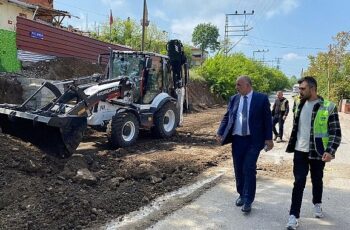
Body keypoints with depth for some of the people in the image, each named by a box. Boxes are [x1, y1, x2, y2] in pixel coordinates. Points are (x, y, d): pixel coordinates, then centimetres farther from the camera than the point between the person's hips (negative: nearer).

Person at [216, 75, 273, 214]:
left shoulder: (261, 98, -2)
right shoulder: (234, 99, 8)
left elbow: (267, 119, -2)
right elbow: (227, 117, 9)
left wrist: (269, 138, -6)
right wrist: (220, 133, -4)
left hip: (253, 140, -4)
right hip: (237, 139, 4)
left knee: (249, 169, -8)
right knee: (238, 169, 11)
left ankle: (248, 200, 4)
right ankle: (241, 195, 30)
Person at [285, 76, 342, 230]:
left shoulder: (328, 107, -10)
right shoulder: (300, 105, 6)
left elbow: (336, 133, -10)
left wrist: (330, 151, -21)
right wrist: (291, 145, 15)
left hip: (317, 152, -2)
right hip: (300, 151, 3)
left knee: (317, 180, 15)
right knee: (299, 182, -1)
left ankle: (317, 204, 42)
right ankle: (294, 216, 3)